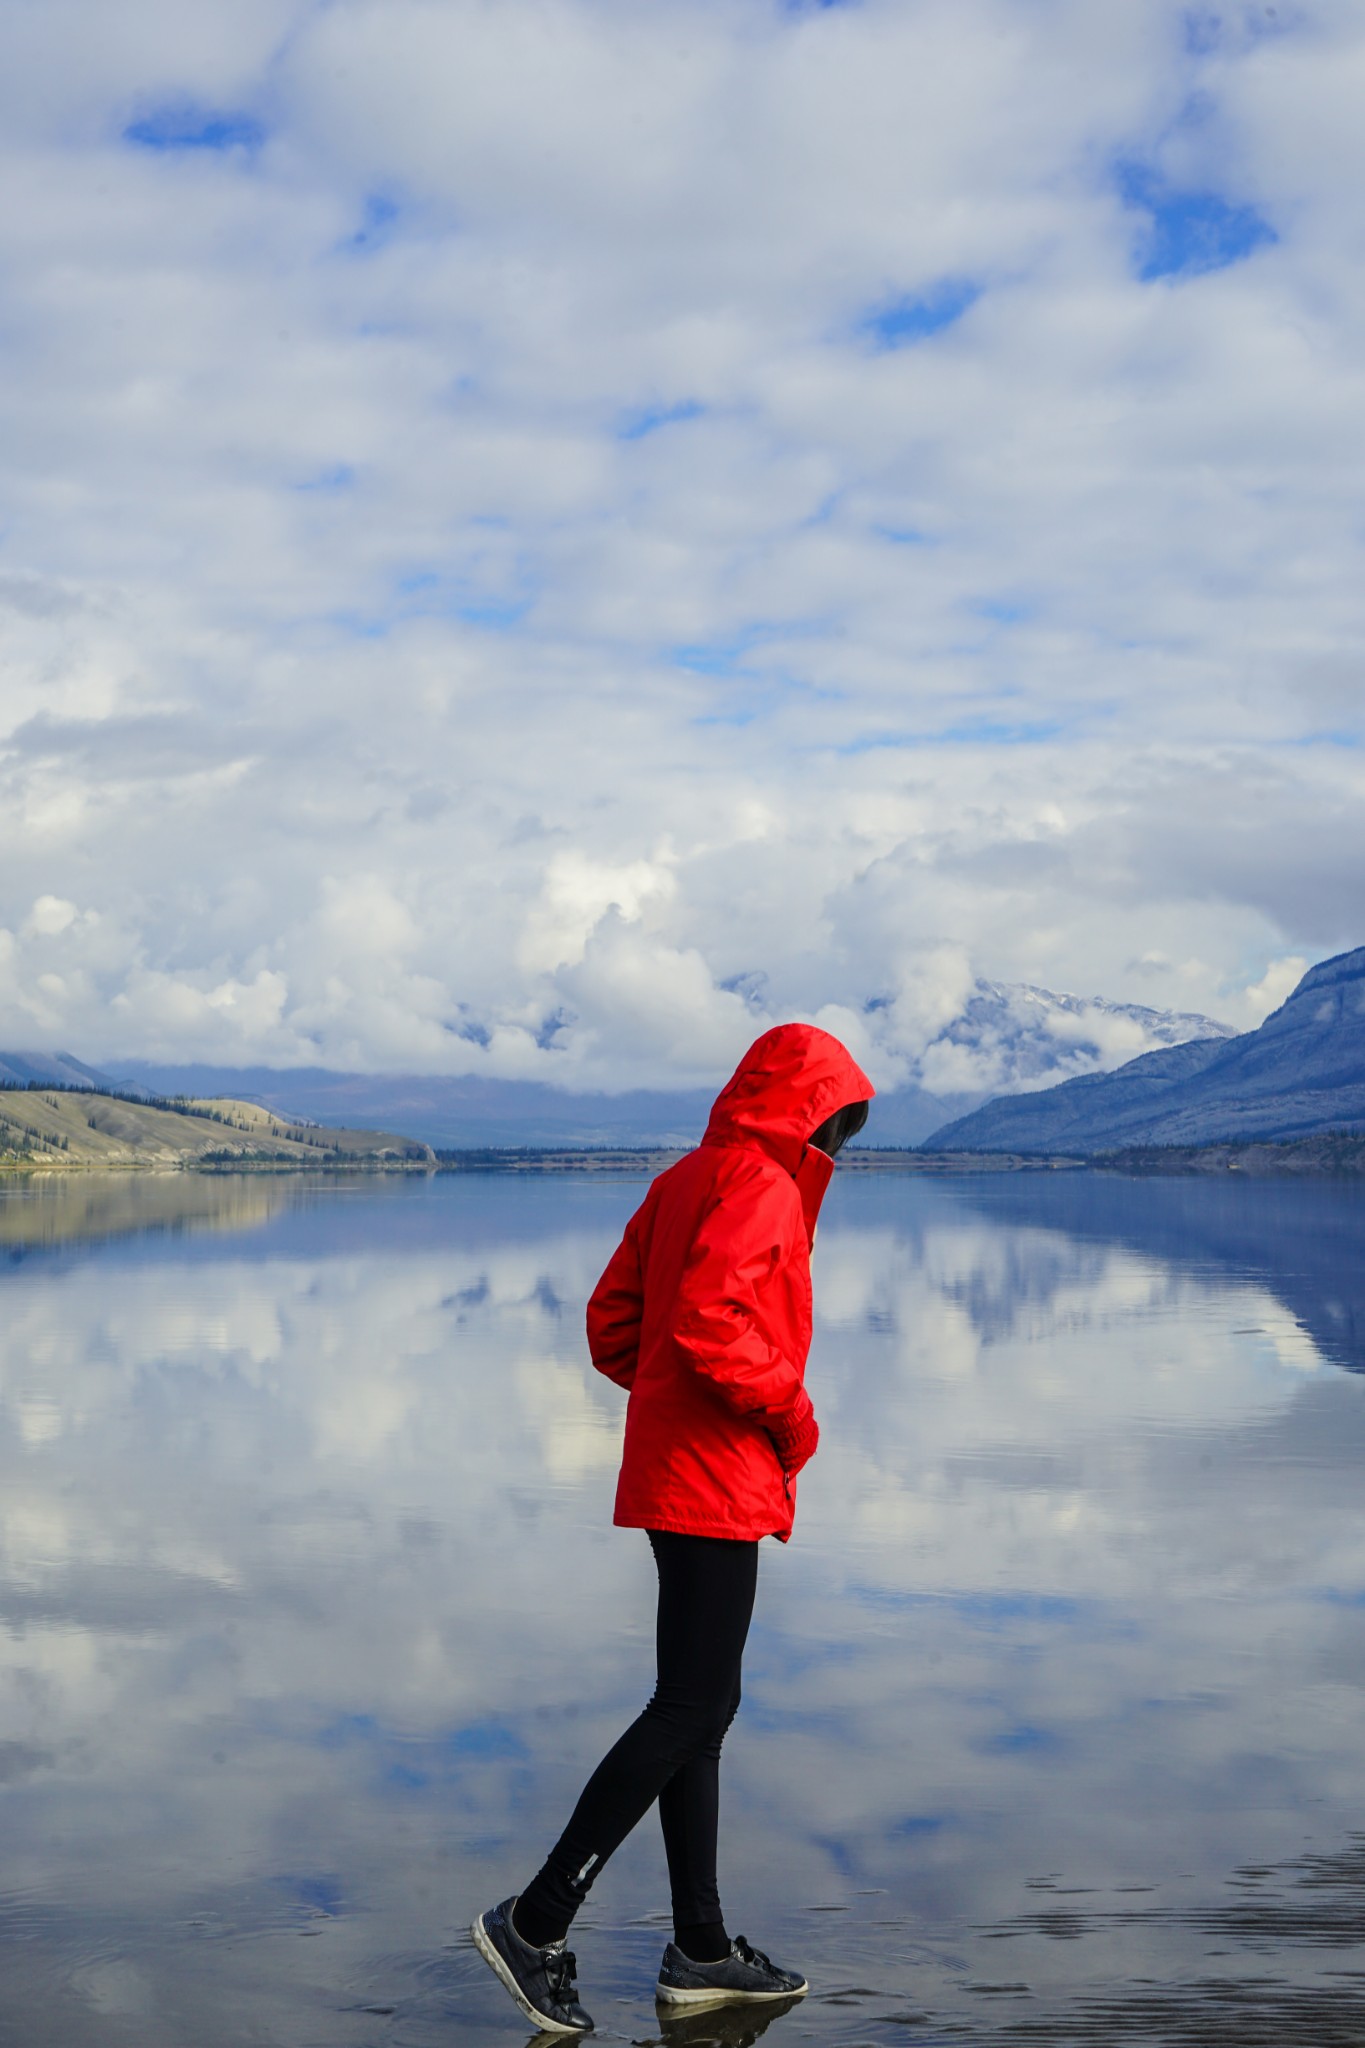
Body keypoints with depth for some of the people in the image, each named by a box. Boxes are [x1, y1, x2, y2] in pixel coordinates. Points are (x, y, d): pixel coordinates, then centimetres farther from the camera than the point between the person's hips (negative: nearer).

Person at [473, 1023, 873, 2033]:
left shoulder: (686, 1181, 17)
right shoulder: (759, 1188, -13)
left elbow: (614, 1324, 17)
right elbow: (709, 1323, -26)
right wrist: (792, 1414, -14)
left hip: (678, 1478, 10)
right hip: (717, 1484, -10)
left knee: (702, 1706, 13)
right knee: (690, 1709, -7)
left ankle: (702, 1949, 19)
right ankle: (537, 1919, -5)